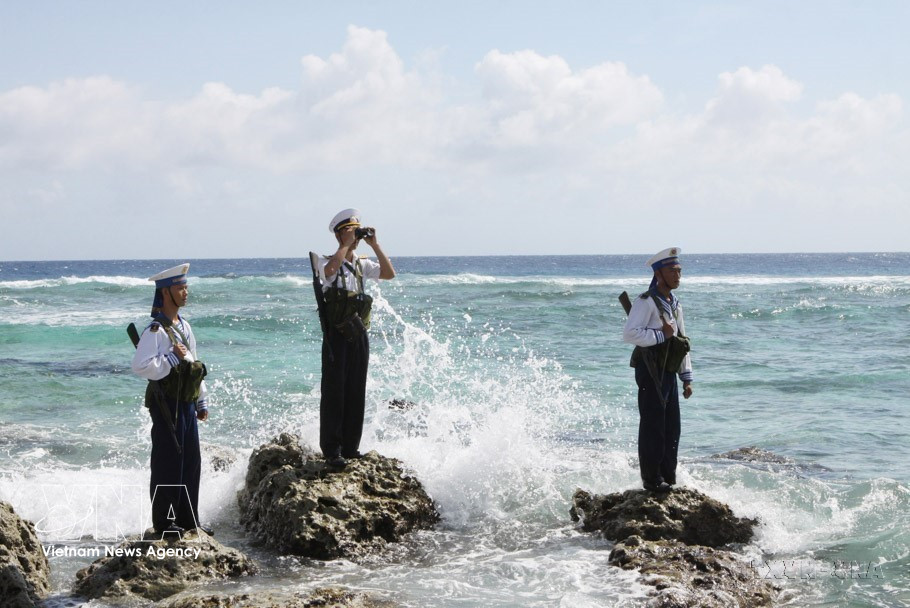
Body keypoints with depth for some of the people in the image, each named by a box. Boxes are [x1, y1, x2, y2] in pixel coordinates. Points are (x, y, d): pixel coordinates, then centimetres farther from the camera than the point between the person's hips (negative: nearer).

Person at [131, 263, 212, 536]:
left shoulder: (184, 326, 14)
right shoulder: (156, 330, -15)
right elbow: (140, 365, -27)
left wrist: (201, 402, 22)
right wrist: (173, 357, -20)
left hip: (186, 403, 9)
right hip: (167, 404, -8)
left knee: (191, 463, 11)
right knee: (167, 463, -3)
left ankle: (188, 519, 20)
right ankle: (163, 521, 6)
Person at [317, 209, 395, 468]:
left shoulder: (363, 264, 14)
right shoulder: (327, 262, -2)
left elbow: (389, 274, 1)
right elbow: (331, 269, -27)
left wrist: (374, 244, -2)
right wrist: (347, 243, -15)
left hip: (358, 333, 6)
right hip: (336, 333, -6)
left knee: (356, 392, 7)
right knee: (334, 391, -7)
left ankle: (350, 447, 15)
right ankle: (332, 450, -5)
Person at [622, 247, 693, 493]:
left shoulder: (675, 304, 18)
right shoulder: (646, 301, -11)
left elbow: (683, 343, 21)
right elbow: (629, 334, -22)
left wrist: (686, 378, 16)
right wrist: (661, 335, -17)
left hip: (668, 372, 9)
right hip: (651, 372, -9)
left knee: (672, 429, 11)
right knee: (653, 427, -5)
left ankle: (668, 479, 20)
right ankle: (651, 480, 2)